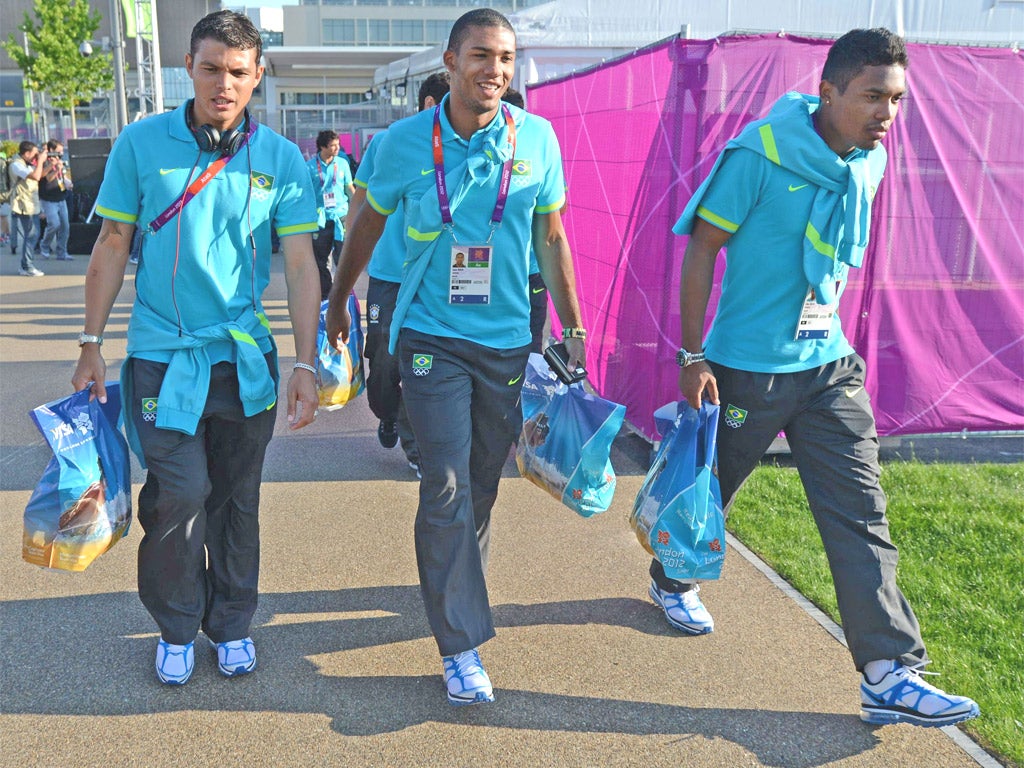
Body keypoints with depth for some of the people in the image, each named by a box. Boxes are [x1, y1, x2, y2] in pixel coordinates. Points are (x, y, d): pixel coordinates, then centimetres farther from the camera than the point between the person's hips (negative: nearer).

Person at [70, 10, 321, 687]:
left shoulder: (281, 159, -2)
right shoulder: (142, 143, -3)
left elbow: (300, 264, -2)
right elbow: (112, 247, 3)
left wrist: (307, 365, -7)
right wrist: (92, 345, 3)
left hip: (246, 358, 1)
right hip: (161, 353, -1)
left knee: (236, 499, 11)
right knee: (180, 493, -5)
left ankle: (232, 624, 31)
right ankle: (177, 628, 20)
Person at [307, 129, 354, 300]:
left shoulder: (343, 163, 6)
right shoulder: (310, 166, -1)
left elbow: (349, 188, 13)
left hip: (341, 216, 1)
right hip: (320, 219, -1)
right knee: (321, 261, 6)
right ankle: (324, 296, 16)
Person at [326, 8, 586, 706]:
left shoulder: (537, 138, -2)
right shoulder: (407, 140, -6)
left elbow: (550, 236, 8)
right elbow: (369, 223, 10)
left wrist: (573, 327, 9)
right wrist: (337, 302, 19)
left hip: (507, 340, 2)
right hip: (434, 338, -2)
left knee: (483, 485, 14)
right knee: (447, 486, -9)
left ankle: (455, 590, 38)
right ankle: (461, 643, 0)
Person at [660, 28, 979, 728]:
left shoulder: (869, 162, 4)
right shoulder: (760, 155, -16)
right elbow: (701, 250, -13)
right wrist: (694, 356, -14)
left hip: (830, 364, 6)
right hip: (749, 367, -5)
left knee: (861, 516, -1)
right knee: (707, 492, 15)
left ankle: (890, 675, 3)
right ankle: (671, 580, 45)